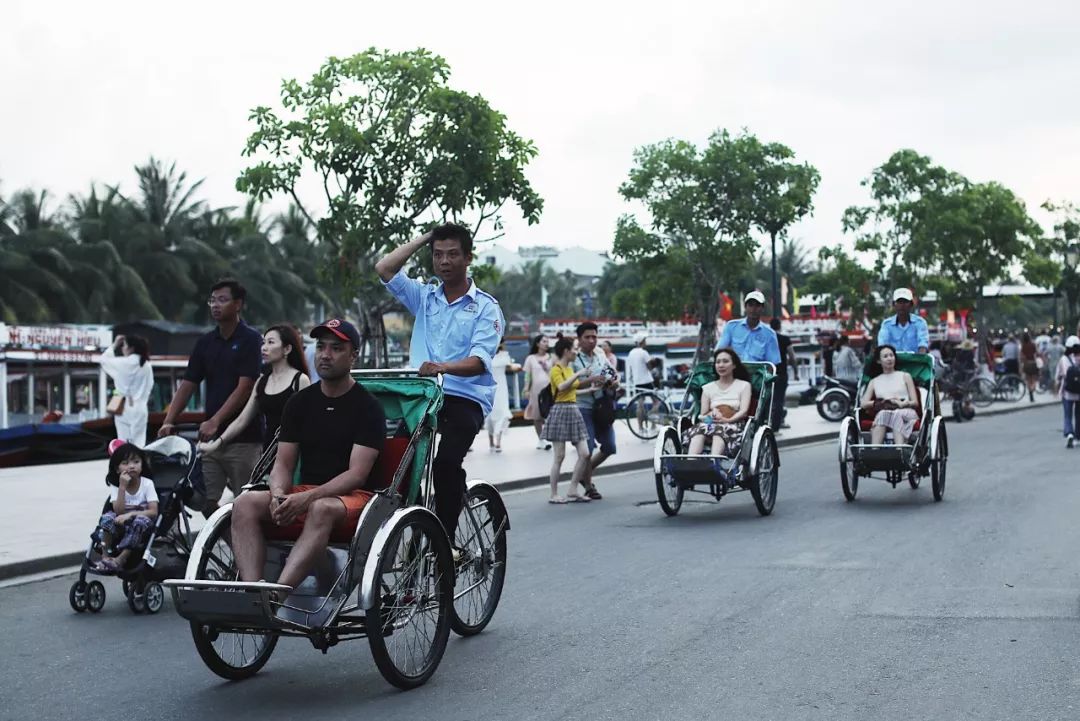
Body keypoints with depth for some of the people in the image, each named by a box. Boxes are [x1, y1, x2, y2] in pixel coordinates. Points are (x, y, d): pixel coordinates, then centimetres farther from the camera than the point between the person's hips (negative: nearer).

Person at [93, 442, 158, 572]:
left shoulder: (147, 484, -8)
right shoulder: (116, 486, -3)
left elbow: (153, 512, -16)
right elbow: (119, 511, -17)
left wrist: (131, 514, -28)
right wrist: (122, 487, -23)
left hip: (141, 528, -2)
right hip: (121, 527, 2)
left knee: (141, 521, -35)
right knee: (107, 517, -27)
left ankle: (121, 559, -32)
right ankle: (105, 556, -21)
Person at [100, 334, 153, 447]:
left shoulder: (124, 363, -8)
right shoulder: (147, 365, 5)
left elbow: (104, 360, 7)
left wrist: (114, 345, 15)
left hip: (125, 408, -4)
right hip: (141, 407, 4)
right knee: (139, 443, 3)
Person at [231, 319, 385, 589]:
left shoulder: (368, 407, -2)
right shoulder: (300, 402, 13)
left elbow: (357, 474, -11)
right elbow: (284, 463, 10)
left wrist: (308, 498, -25)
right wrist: (279, 495, -14)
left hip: (353, 496, -5)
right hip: (303, 495, 5)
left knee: (322, 508, -39)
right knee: (246, 503, -22)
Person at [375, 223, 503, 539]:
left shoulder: (486, 306, 4)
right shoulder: (424, 296, 17)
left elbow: (479, 361, -10)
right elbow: (384, 268, 5)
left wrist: (443, 367, -30)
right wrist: (425, 238, 9)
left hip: (464, 398, -4)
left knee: (446, 461, -27)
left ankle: (445, 537, -19)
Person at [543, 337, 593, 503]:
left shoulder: (570, 369, 18)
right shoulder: (556, 369, -8)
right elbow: (562, 387, -26)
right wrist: (578, 374, -21)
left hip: (574, 411, 8)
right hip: (561, 411, -8)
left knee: (584, 454, 1)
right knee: (559, 456, -4)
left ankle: (572, 491, 7)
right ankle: (554, 495, 2)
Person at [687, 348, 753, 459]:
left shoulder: (744, 385, 16)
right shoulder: (708, 388, 23)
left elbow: (744, 411, 2)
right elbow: (702, 415, 15)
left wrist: (727, 420, -17)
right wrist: (711, 414, -9)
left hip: (734, 426, -2)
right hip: (711, 424, 2)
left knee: (720, 429, -38)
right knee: (700, 427, -35)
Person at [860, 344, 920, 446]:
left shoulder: (905, 376, 19)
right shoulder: (874, 381, 22)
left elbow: (915, 402, 11)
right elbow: (864, 404, 8)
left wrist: (903, 404, -12)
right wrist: (884, 402, -7)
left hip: (906, 414, -1)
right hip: (883, 414, 1)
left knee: (897, 415, -37)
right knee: (882, 414, -36)